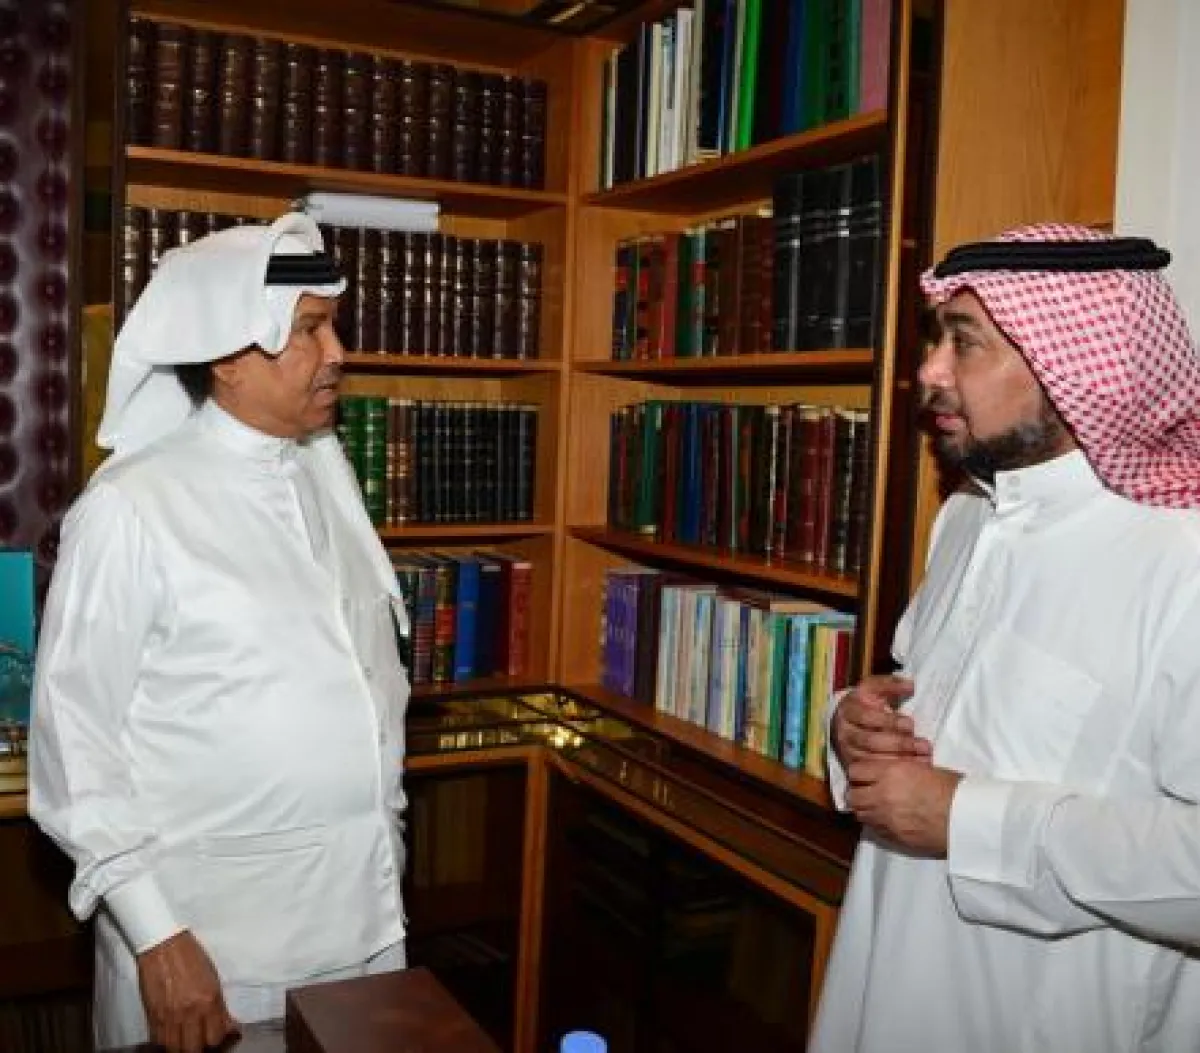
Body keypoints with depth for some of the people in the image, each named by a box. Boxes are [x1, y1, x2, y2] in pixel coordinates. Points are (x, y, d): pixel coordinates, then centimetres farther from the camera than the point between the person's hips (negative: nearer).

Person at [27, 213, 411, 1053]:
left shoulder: (330, 475, 3)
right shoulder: (129, 509, -14)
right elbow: (74, 737, -12)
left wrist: (386, 841, 13)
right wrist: (154, 936, -14)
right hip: (211, 945, -5)